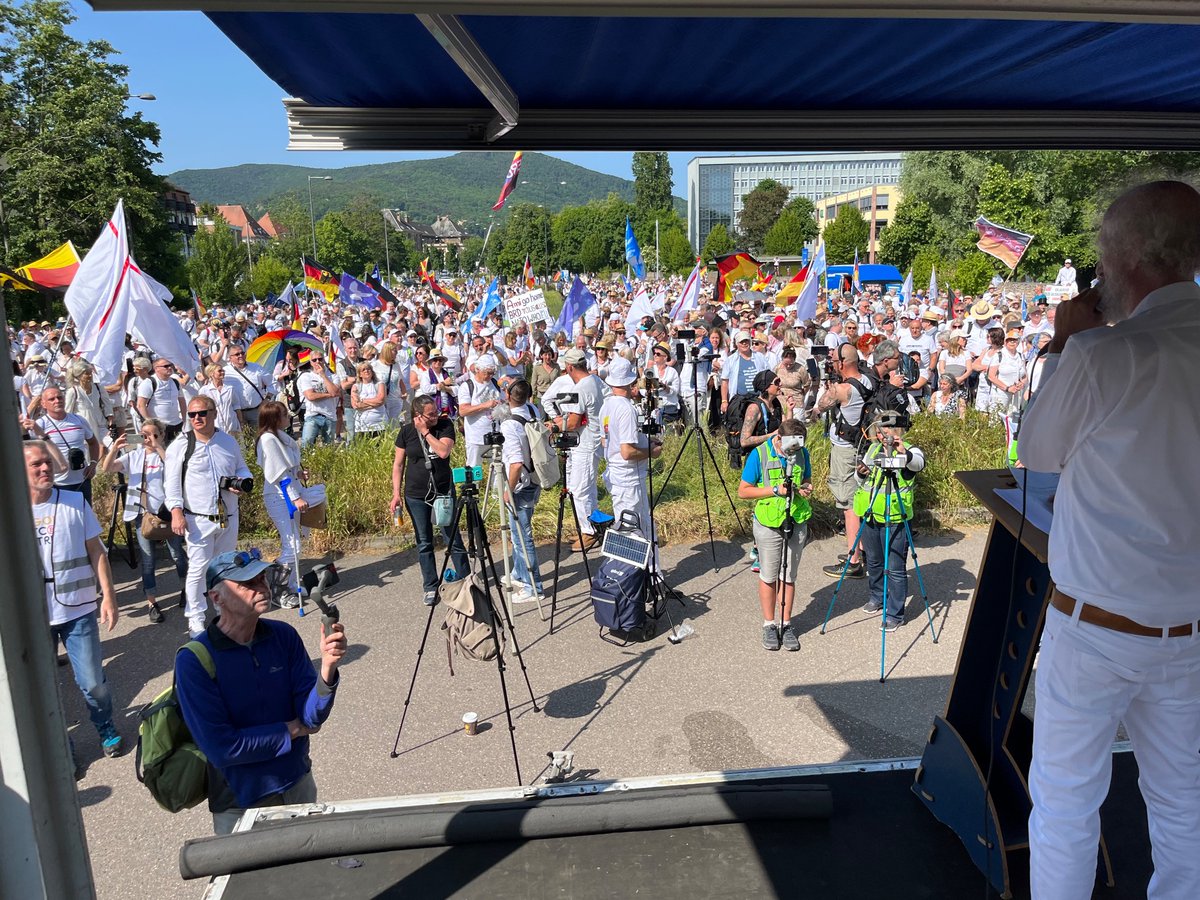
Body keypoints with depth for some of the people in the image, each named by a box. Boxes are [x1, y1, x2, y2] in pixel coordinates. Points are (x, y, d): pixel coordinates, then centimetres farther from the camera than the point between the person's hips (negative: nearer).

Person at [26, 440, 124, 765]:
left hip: (77, 610, 0)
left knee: (92, 682, 4)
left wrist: (108, 596, -3)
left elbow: (96, 551, 2)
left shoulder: (75, 503, -2)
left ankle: (106, 729, 31)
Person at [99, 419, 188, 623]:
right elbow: (107, 468, -2)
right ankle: (152, 603, 13)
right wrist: (114, 448, -17)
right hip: (143, 513, 2)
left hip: (166, 510, -2)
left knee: (177, 554, 8)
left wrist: (159, 448, -25)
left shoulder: (168, 453, 1)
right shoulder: (134, 456, 9)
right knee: (148, 560, 5)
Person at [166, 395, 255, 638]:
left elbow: (242, 467, 18)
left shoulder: (228, 441, 6)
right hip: (198, 519, -4)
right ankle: (195, 620, 10)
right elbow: (172, 481, -7)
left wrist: (242, 481, -5)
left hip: (228, 517, 4)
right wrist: (176, 511, -16)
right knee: (198, 568, -3)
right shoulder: (181, 445, -5)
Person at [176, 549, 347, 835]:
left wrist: (327, 669, -30)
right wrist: (292, 730, -13)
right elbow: (222, 749, -21)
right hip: (240, 804, -4)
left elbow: (312, 716, -12)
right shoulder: (193, 661, -20)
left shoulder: (283, 635, -9)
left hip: (299, 786, 5)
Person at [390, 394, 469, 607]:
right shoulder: (407, 431, -1)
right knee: (424, 543, 8)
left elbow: (443, 451, -21)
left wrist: (425, 431, -16)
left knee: (453, 539, 0)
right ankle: (431, 588, 17)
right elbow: (398, 464, 4)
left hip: (443, 491, -1)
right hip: (416, 495, 1)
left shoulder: (445, 425, -4)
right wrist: (396, 493, -3)